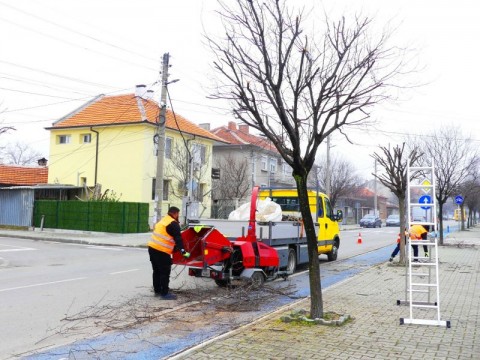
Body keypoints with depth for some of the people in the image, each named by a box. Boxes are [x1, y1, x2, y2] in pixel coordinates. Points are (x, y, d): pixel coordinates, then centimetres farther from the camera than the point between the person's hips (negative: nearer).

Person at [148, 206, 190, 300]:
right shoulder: (173, 224, -9)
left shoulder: (163, 220, 20)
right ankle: (164, 293, 1)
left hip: (152, 248, 9)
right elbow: (178, 238, -16)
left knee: (157, 271, 18)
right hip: (162, 251, -9)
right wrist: (183, 251, -17)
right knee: (165, 272, -2)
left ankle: (157, 291, 27)